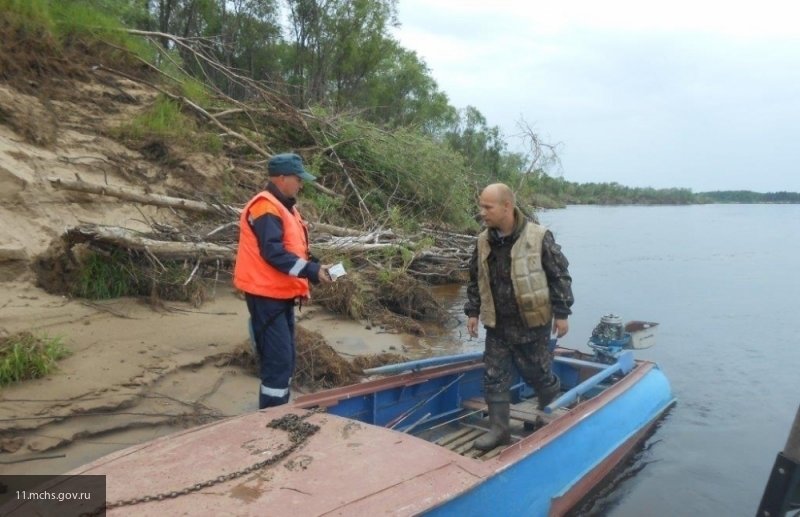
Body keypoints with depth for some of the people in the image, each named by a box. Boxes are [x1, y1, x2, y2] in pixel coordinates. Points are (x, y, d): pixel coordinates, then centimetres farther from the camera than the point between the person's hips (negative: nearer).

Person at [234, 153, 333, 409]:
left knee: (285, 360, 15)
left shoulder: (284, 207, 16)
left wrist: (314, 268, 8)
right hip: (267, 296, -10)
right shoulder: (265, 207, -16)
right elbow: (273, 252, -25)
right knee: (278, 361, -9)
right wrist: (311, 271, -26)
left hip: (281, 295, 10)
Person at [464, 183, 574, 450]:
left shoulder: (538, 237, -15)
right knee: (495, 376, 6)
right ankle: (498, 428, 18)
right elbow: (475, 280, 12)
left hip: (532, 323, -4)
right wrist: (472, 311, 9)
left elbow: (560, 275, -9)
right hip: (497, 325, 5)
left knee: (536, 372, 10)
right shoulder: (483, 242, 1)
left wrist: (561, 313, -8)